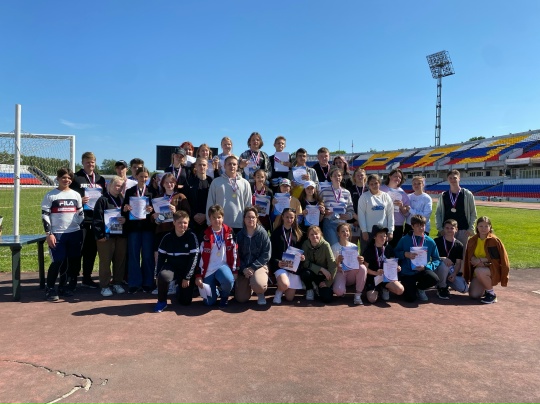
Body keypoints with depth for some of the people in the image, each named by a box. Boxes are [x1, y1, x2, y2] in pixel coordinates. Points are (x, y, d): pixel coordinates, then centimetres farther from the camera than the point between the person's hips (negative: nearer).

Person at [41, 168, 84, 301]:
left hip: (74, 233, 4)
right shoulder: (50, 195, 0)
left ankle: (62, 287, 21)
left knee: (67, 261, 9)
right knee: (57, 261, -8)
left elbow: (81, 214, 14)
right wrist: (49, 234, -10)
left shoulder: (76, 195, 11)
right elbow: (45, 215, -3)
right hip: (57, 234, -3)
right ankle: (50, 289, 5)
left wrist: (82, 231, 9)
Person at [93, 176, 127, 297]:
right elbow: (97, 219, -8)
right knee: (105, 261, 1)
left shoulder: (123, 200, 13)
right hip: (106, 236, -4)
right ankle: (105, 286, 10)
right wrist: (100, 235, -14)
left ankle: (117, 283, 21)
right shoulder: (103, 200, -2)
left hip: (121, 235, 4)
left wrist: (125, 220, -10)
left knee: (120, 260, 8)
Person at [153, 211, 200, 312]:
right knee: (163, 276, -35)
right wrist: (158, 274, -8)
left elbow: (194, 257, -12)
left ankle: (180, 289, 31)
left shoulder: (192, 237, -11)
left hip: (187, 270, 0)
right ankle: (162, 301, -9)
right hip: (171, 267, 1)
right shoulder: (167, 237, -5)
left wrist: (187, 277, -14)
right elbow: (161, 256, 1)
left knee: (185, 302, -4)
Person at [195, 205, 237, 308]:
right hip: (208, 270, 0)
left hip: (223, 266, 0)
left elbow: (234, 252, 4)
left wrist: (235, 271, 2)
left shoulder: (229, 232, 0)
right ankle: (214, 290, 29)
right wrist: (198, 275, -5)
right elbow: (199, 255, -2)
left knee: (229, 281, -34)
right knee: (209, 302, -8)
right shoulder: (205, 234, -4)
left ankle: (224, 296, 2)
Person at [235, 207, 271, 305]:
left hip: (259, 266, -3)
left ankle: (260, 293, 4)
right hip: (243, 268, 3)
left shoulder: (262, 233, -5)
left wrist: (253, 267, -16)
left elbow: (266, 254, -9)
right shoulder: (240, 235, 2)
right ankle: (249, 287, 29)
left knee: (258, 286, -34)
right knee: (241, 298, -6)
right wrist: (243, 269, -14)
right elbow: (237, 254, 1)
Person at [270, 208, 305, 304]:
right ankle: (279, 292, 4)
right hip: (280, 264, -3)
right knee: (284, 285, -32)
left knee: (289, 298, -1)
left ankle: (281, 290, 34)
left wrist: (302, 257, -10)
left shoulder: (298, 233, 10)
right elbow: (272, 253, -2)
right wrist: (277, 262, -20)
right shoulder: (276, 233, 1)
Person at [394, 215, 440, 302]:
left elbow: (437, 260, 2)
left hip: (422, 271, 2)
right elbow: (395, 253, 0)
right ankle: (406, 286, 21)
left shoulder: (430, 242, -1)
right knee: (410, 298, -17)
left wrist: (426, 267, -15)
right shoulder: (404, 240, -5)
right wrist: (405, 254, -19)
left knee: (434, 279, -30)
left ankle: (419, 288, 6)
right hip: (407, 273, -2)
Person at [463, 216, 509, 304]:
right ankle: (487, 287, 25)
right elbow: (470, 257, 10)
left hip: (493, 269, -5)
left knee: (479, 271, -38)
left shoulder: (494, 241, -10)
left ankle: (492, 294, -15)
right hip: (478, 270, 5)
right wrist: (475, 260, -11)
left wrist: (481, 260, -17)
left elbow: (496, 258, -11)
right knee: (473, 295, -9)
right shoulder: (472, 241, 3)